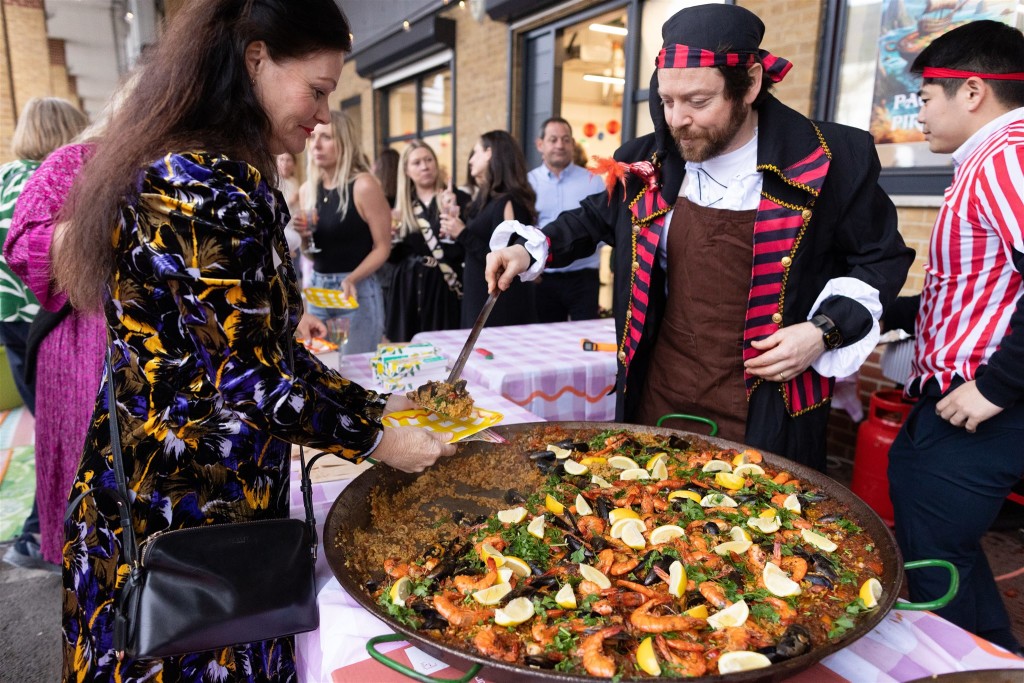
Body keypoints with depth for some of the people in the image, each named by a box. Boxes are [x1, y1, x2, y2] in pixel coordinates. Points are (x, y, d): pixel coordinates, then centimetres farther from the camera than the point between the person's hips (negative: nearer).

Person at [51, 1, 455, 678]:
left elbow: (268, 348, 10)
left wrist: (376, 405, 7)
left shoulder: (226, 178, 9)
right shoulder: (202, 185, -22)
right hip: (185, 507, -9)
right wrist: (374, 438, -12)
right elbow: (238, 378, -23)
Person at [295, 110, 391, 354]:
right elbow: (311, 254, 15)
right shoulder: (307, 189, 7)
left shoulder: (363, 185, -11)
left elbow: (383, 247, -11)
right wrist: (304, 236, -6)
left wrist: (351, 280, -23)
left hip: (358, 289, -6)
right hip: (317, 287, 6)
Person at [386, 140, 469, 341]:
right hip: (408, 288, 4)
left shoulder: (458, 198, 0)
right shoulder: (401, 206, 13)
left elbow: (467, 247, -10)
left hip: (444, 286, -3)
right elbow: (393, 254, 16)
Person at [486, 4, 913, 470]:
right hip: (657, 401, 4)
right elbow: (597, 218, 20)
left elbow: (881, 258, 4)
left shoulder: (831, 161, -9)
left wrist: (826, 331, -10)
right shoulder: (646, 164, 0)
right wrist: (530, 249, 5)